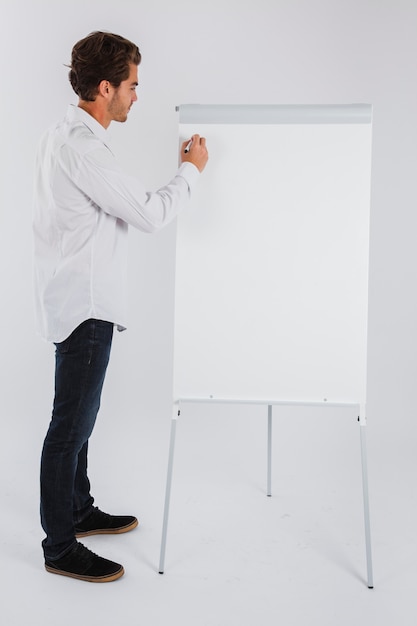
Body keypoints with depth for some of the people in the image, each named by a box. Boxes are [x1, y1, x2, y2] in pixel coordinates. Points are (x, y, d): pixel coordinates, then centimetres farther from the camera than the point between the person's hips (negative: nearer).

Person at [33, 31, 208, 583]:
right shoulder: (81, 147, -20)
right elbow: (149, 214, -19)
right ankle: (60, 547, 12)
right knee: (71, 423, -1)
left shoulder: (63, 135, 13)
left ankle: (79, 511, 35)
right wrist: (192, 170, -4)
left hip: (79, 299, 11)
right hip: (83, 304, -11)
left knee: (78, 416, 19)